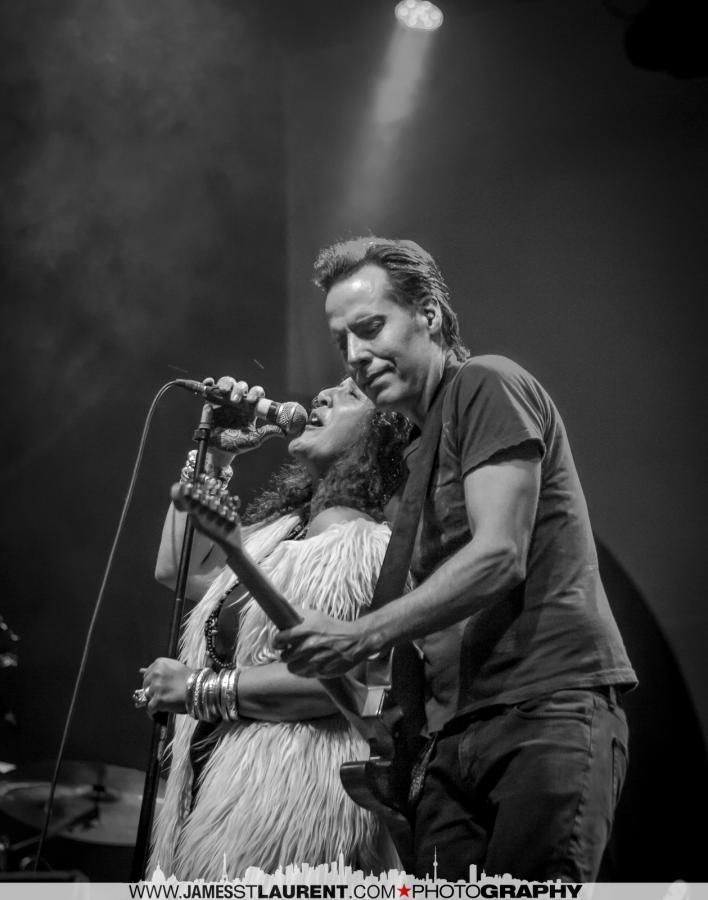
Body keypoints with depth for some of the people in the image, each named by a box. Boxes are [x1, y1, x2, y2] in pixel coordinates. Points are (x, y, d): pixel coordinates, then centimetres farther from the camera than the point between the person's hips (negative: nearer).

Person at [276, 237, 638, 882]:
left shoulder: (486, 384, -1)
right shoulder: (407, 452, 25)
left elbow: (499, 556, -13)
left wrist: (361, 638, -17)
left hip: (548, 708, -8)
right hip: (458, 732, 8)